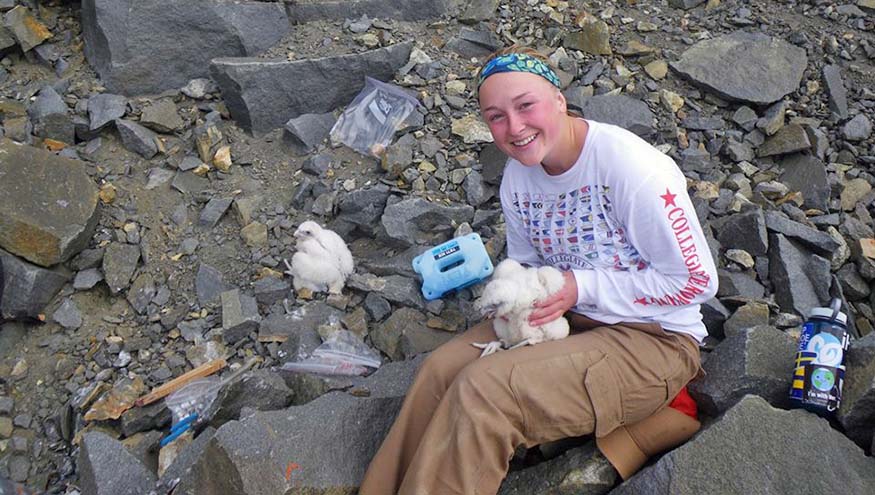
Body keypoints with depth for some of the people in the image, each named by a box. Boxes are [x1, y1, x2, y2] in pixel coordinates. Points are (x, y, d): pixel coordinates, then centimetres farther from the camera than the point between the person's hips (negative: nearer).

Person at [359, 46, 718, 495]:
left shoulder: (630, 166, -22)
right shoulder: (517, 176, 0)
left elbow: (697, 281, -16)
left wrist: (581, 287, -21)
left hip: (653, 341, -6)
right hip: (566, 318, 7)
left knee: (483, 388, -25)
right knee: (441, 369, -14)